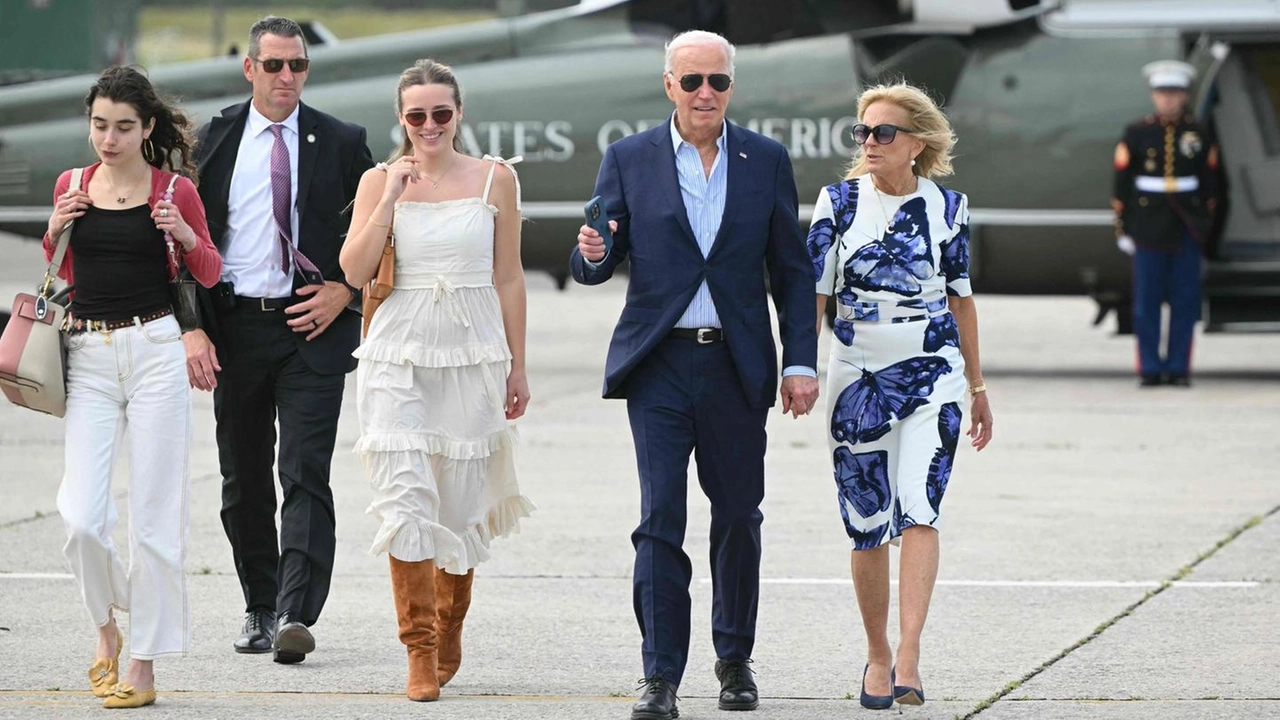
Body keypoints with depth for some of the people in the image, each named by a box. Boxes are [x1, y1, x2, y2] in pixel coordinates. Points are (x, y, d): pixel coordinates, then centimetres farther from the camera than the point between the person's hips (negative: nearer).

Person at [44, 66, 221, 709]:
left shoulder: (175, 191, 0)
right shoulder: (72, 186, 8)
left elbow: (210, 274, 9)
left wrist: (184, 235, -11)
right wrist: (55, 231, -1)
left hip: (154, 350, -2)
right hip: (88, 357, 2)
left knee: (153, 516, -1)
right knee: (80, 517, -9)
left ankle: (143, 666, 5)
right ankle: (106, 627, 18)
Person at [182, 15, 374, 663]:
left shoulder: (340, 142, 3)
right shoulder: (215, 141, 5)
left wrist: (345, 290, -4)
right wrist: (192, 328, -5)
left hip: (313, 325, -2)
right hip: (234, 324, 2)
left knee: (305, 474, -12)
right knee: (244, 480, 9)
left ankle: (295, 615, -20)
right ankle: (258, 609, 21)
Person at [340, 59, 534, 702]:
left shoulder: (495, 179, 4)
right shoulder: (380, 180, 3)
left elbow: (508, 277, 7)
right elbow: (354, 271, -6)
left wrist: (517, 365, 7)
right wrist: (391, 198, -12)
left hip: (472, 352, 1)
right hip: (398, 356, -1)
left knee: (460, 498, 5)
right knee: (405, 495, -11)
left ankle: (449, 632, 27)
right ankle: (420, 653, -8)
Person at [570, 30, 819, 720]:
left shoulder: (767, 160, 5)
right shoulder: (628, 159, 3)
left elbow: (791, 270, 8)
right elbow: (595, 266, 4)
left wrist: (801, 362, 1)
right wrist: (593, 253, -20)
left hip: (737, 365, 1)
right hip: (659, 364, -1)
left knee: (738, 518, 9)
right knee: (660, 520, -8)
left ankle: (735, 660, 26)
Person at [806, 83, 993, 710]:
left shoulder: (947, 206, 2)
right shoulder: (839, 201, 0)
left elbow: (960, 297, 11)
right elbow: (813, 291, -1)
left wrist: (977, 386, 15)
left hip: (932, 374, -1)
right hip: (857, 375, 1)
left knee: (918, 510, -17)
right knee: (866, 524, 4)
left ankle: (908, 659, -23)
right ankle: (877, 655, 20)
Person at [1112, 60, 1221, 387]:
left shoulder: (1199, 133, 5)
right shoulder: (1137, 134, 1)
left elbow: (1210, 184, 10)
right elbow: (1122, 185, 2)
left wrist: (1206, 224, 7)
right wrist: (1123, 229, -1)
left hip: (1188, 229, 1)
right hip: (1149, 228, -1)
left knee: (1185, 301, 1)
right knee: (1147, 302, 0)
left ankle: (1178, 367, 8)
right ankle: (1150, 369, 6)